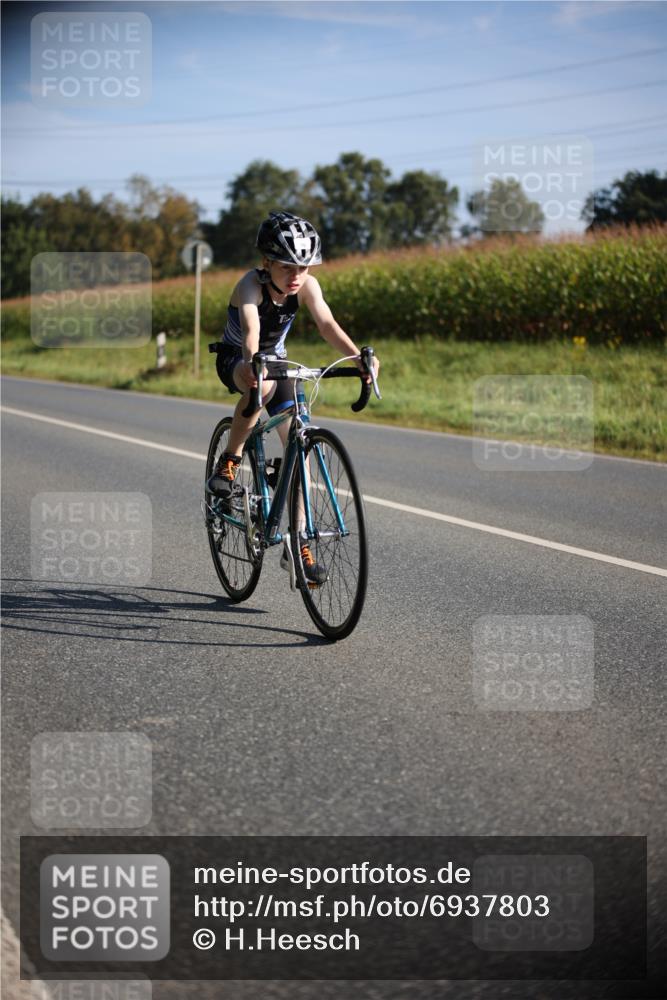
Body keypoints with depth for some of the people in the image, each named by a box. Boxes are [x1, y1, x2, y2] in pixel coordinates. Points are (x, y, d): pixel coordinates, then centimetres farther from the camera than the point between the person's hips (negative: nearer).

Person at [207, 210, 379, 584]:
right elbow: (250, 327, -46)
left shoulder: (307, 285, -18)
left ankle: (298, 544, -2)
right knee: (263, 384, -41)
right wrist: (252, 361, -68)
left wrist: (357, 356, -51)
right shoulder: (252, 284, -29)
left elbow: (326, 323, -33)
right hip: (235, 360, -4)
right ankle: (229, 462, -21)